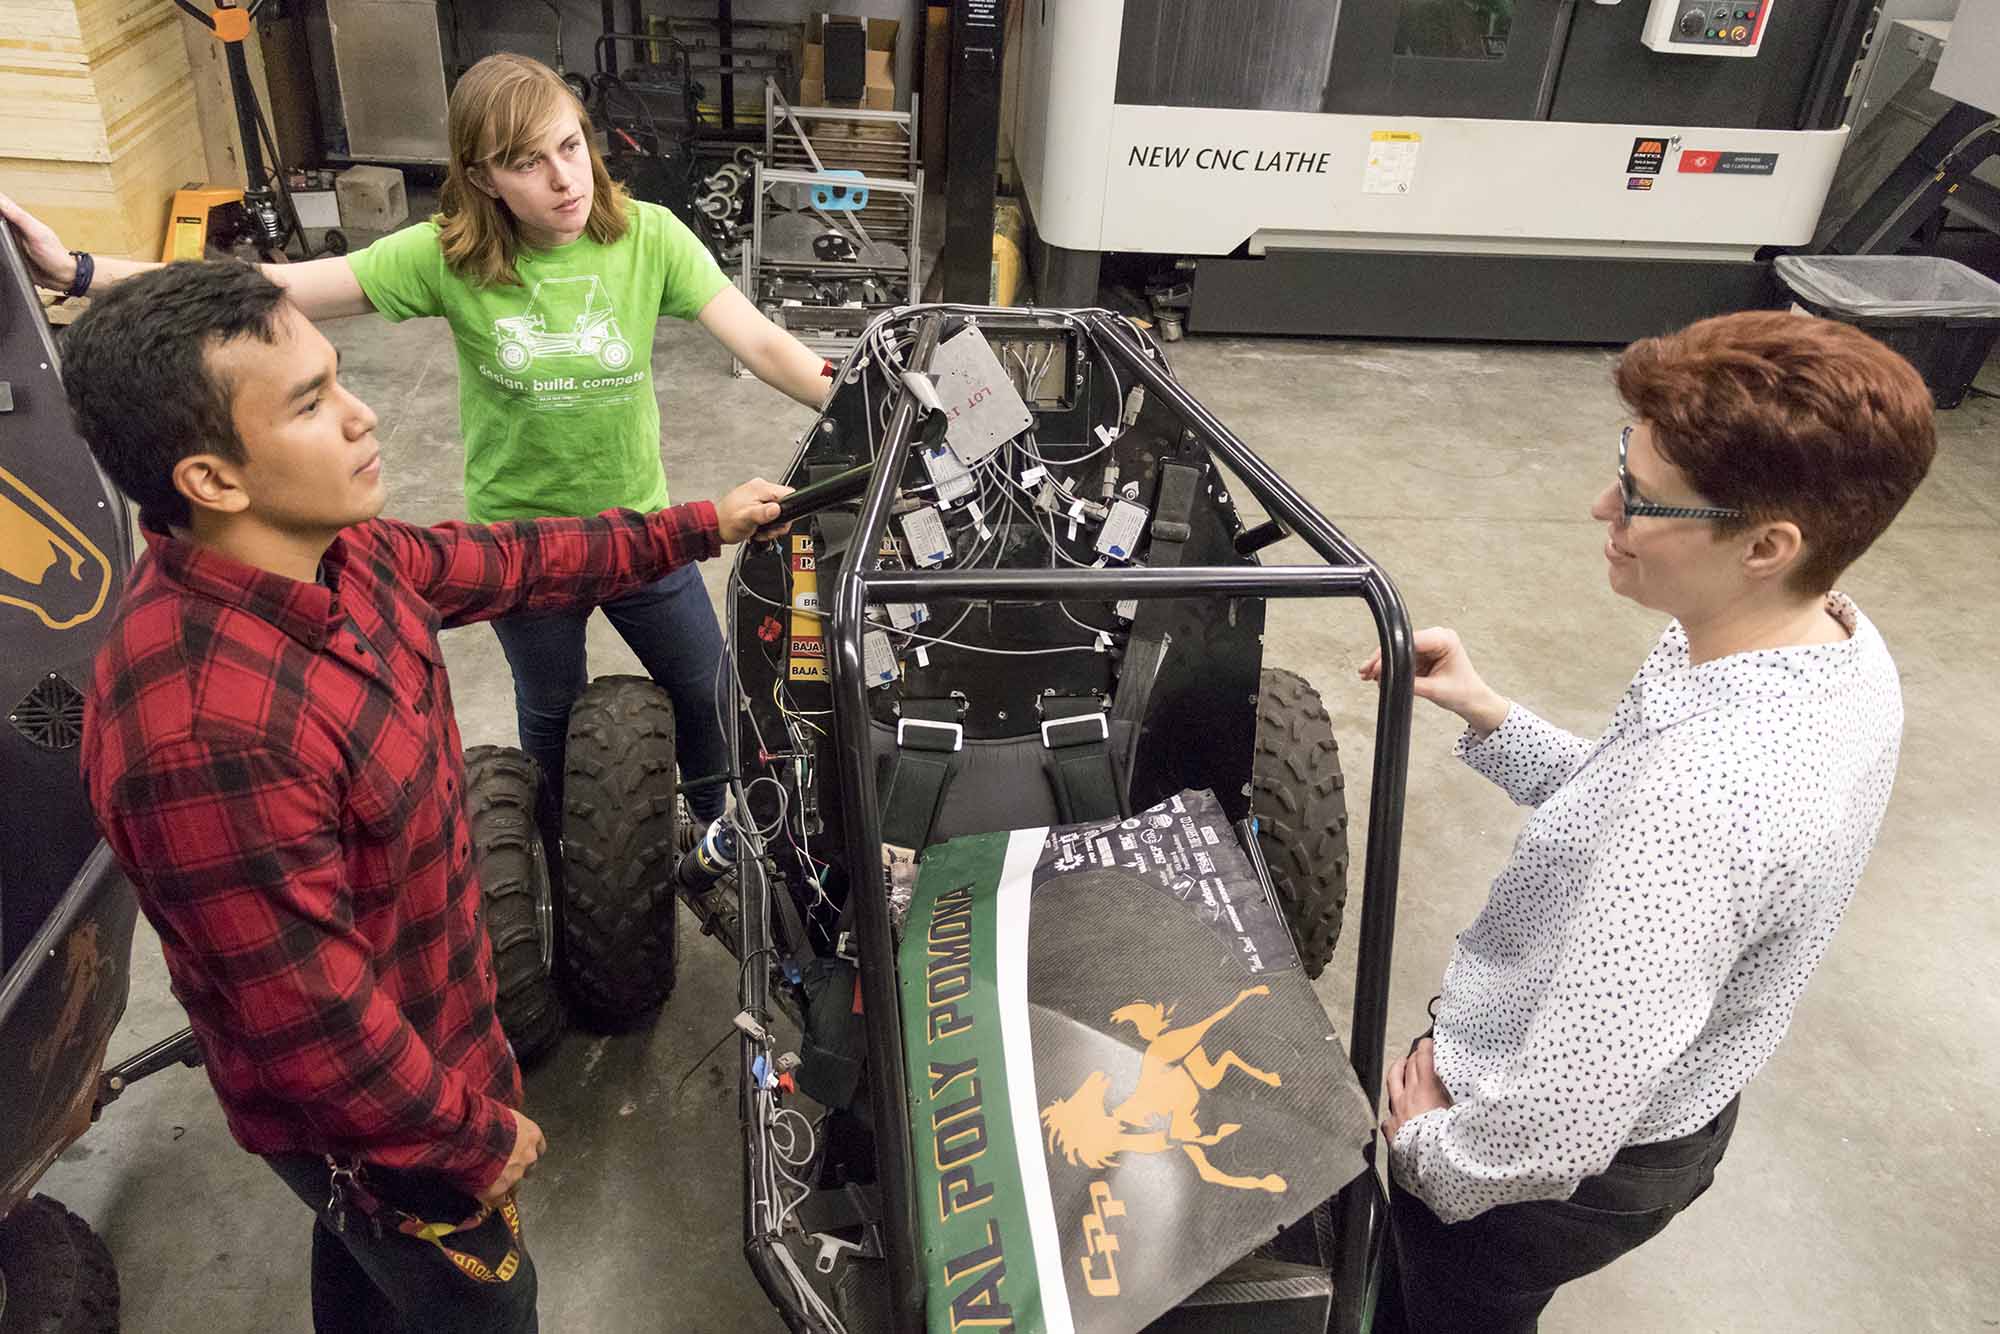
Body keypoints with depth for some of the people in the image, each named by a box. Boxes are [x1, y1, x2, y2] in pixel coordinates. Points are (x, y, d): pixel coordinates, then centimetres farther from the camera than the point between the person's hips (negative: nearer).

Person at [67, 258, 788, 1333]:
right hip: (360, 1123, -7)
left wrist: (699, 526, 11)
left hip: (409, 1022, 8)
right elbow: (312, 1032, -32)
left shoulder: (334, 552, -14)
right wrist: (477, 1139, -16)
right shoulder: (208, 736, -41)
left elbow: (512, 563, 4)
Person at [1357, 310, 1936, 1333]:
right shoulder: (1837, 644, -12)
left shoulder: (1704, 793, -42)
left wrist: (1428, 1147, -17)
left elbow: (1554, 1133, -37)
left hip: (1545, 1170, -7)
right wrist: (1488, 718, -4)